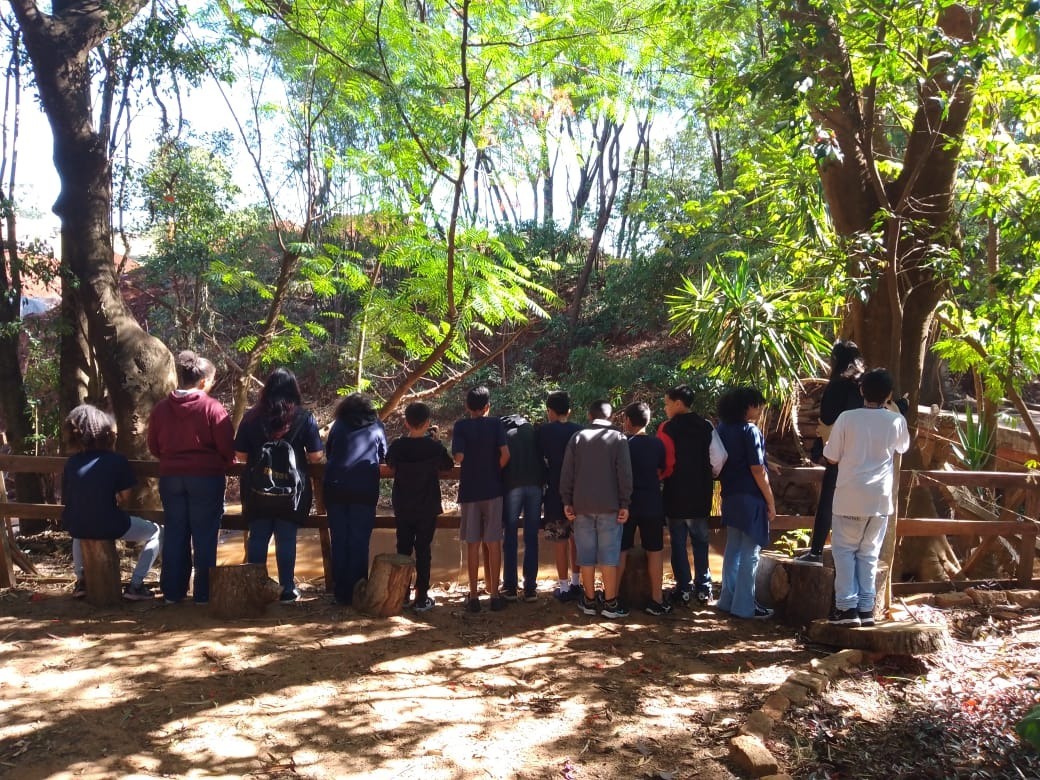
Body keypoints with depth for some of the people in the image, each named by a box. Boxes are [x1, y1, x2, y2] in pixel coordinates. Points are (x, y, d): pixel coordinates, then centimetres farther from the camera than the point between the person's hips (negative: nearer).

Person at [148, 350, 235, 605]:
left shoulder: (161, 408, 3)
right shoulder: (212, 407, -11)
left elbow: (153, 445, 11)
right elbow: (227, 446, -11)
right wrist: (226, 463, 9)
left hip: (170, 477, 4)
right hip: (206, 477, -4)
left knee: (174, 535, 12)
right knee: (205, 536, 4)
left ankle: (172, 591, 19)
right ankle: (203, 593, 8)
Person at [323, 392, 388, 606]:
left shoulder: (338, 425, 13)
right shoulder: (376, 426, 11)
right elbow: (384, 456, 20)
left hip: (335, 487, 1)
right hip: (365, 489, -1)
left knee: (338, 540, 9)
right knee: (359, 541, 4)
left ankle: (340, 592, 13)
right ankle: (356, 591, 5)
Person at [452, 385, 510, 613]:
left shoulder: (461, 426, -2)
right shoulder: (496, 424, -1)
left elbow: (458, 457, -13)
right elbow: (505, 454, -12)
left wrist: (471, 463, 8)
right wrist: (495, 471, 5)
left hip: (469, 490, 0)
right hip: (493, 490, 0)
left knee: (473, 544, 5)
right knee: (493, 543, 6)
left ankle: (474, 596, 8)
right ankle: (494, 594, 10)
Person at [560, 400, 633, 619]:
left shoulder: (577, 438, 6)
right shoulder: (618, 438, 0)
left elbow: (567, 472, 3)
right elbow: (625, 473, -5)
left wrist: (567, 501, 7)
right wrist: (624, 504, -2)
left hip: (582, 505, 2)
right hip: (609, 505, -2)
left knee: (586, 554, 7)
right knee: (609, 555, 1)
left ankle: (589, 601, 14)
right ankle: (610, 603, 3)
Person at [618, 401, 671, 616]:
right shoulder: (657, 444, -3)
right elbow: (661, 472, 8)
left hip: (625, 504, -1)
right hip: (651, 504, 1)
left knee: (620, 552, 8)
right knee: (655, 552, 9)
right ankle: (656, 600, 11)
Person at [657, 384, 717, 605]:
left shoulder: (667, 428, -11)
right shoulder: (706, 427, 2)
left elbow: (666, 463, -16)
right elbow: (715, 459, 4)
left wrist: (659, 479, 2)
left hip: (677, 494, -4)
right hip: (700, 493, 4)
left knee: (678, 543, 6)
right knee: (700, 541, 13)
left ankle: (684, 588, 8)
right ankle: (703, 587, 15)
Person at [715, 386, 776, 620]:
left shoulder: (723, 428, 9)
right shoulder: (750, 430, -14)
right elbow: (757, 470, -16)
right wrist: (771, 502, -10)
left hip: (731, 497, 8)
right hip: (751, 499, -8)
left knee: (733, 550, 15)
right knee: (749, 554, -1)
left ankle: (728, 600, 22)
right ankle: (744, 606, 4)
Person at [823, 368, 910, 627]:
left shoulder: (847, 418, -8)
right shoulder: (896, 421, -1)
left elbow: (831, 458, -3)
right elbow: (902, 448, 21)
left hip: (850, 496, -2)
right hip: (880, 498, 2)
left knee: (844, 550, 9)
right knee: (869, 553, 13)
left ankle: (846, 608, 4)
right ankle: (866, 608, 15)